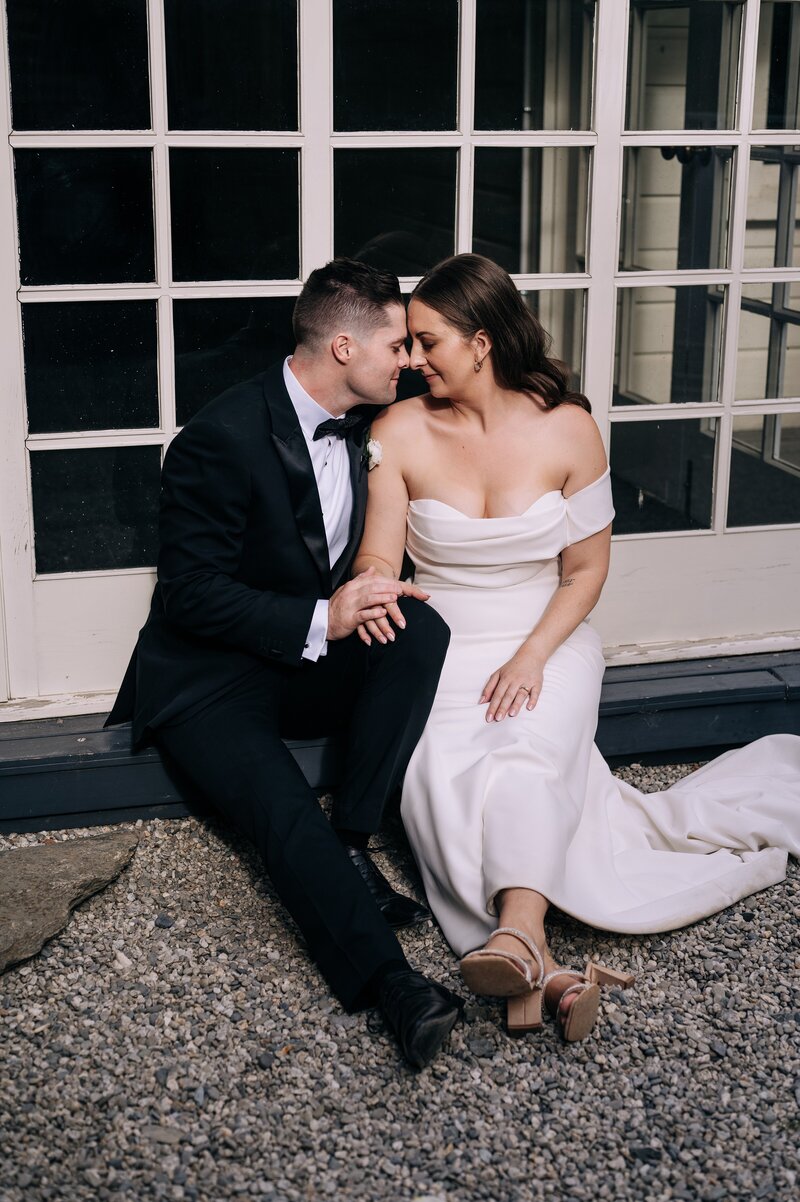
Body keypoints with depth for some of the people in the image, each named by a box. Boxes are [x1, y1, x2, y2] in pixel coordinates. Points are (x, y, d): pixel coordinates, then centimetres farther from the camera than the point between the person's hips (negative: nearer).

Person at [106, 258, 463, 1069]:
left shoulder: (363, 426, 5)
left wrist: (384, 590, -7)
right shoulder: (222, 438, -18)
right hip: (211, 678, -6)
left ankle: (350, 845, -20)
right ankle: (389, 984, -42)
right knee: (284, 812, -32)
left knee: (423, 627, -23)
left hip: (318, 660, 7)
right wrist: (319, 620, -26)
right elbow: (191, 592, -19)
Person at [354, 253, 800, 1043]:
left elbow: (587, 568, 1)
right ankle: (546, 970, -39)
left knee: (524, 764, -32)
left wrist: (532, 657, -13)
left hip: (547, 644, -1)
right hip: (444, 651, 1)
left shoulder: (566, 428, -3)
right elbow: (378, 559, -2)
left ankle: (517, 932, -48)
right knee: (441, 783, -28)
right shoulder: (400, 432, -1)